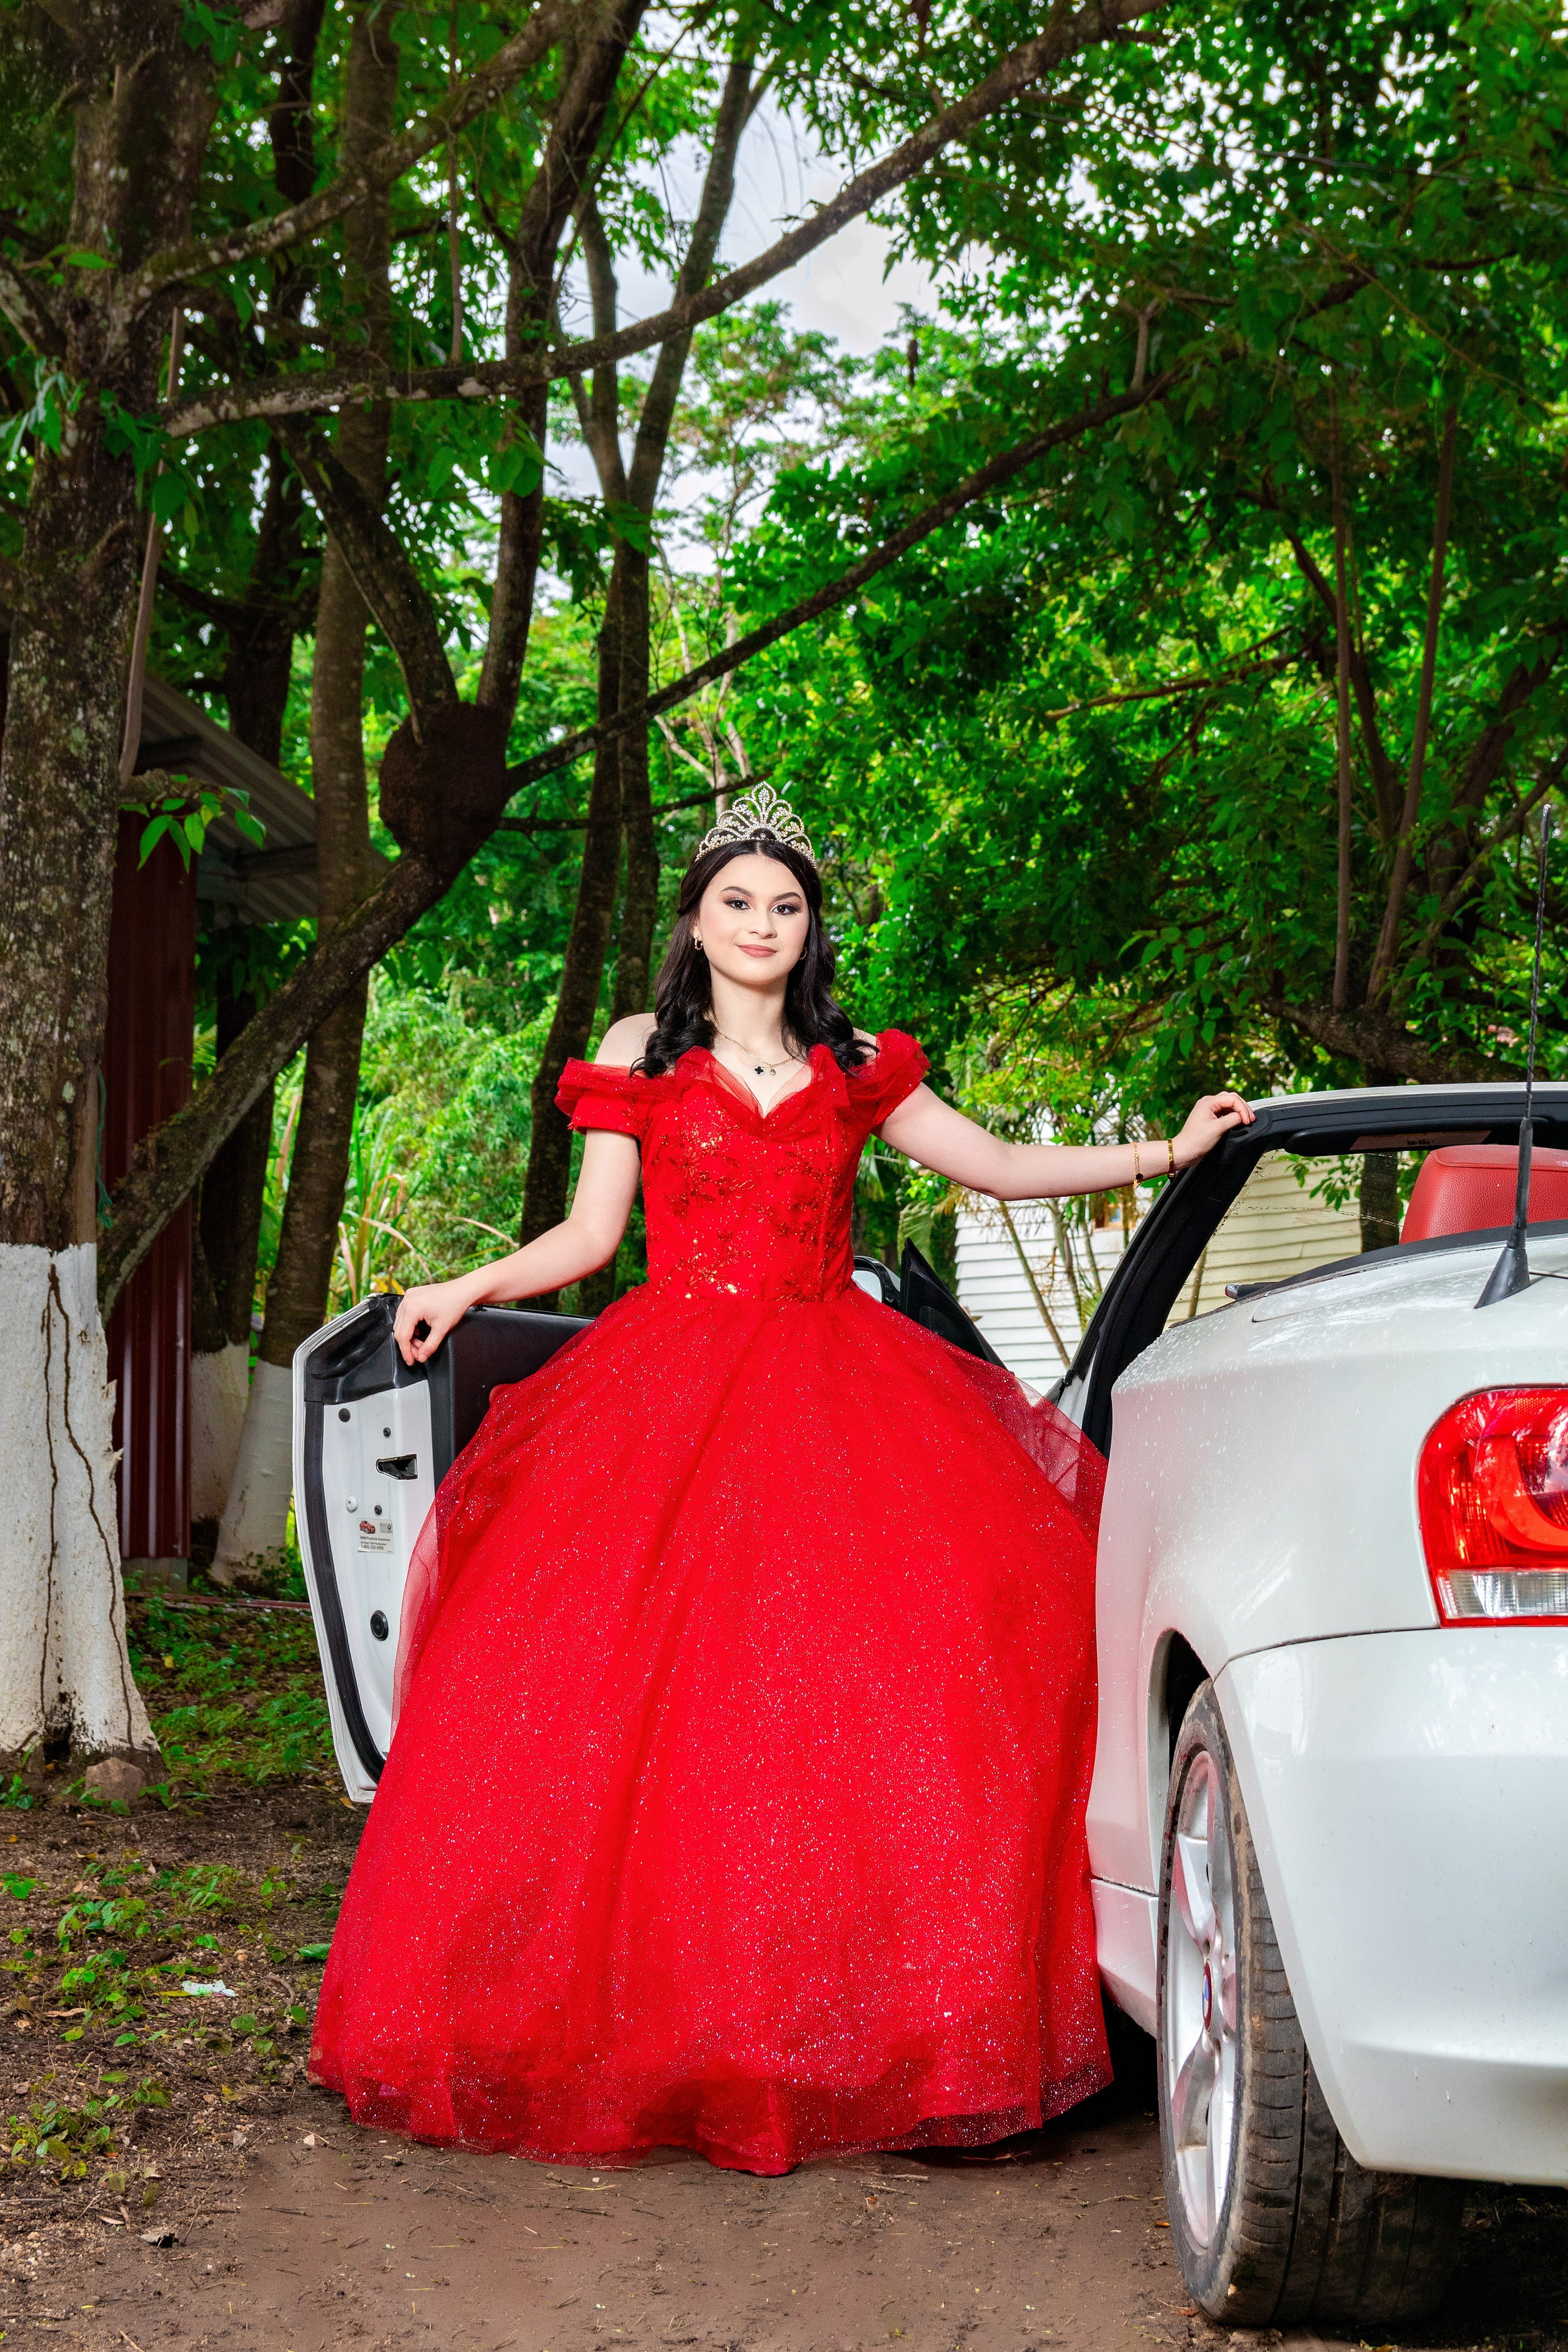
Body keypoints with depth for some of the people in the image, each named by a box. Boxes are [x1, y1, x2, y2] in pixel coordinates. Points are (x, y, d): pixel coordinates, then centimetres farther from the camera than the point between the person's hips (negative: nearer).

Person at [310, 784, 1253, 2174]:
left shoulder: (853, 1069, 16)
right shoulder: (642, 1058, 12)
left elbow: (997, 1167, 17)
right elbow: (591, 1233, 9)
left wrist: (1168, 1152, 12)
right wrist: (469, 1289, -5)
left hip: (830, 1380, 1)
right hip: (673, 1384, -1)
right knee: (644, 1671, -16)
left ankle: (840, 2027, -14)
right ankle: (657, 2023, -8)